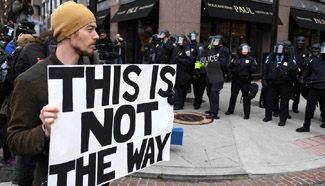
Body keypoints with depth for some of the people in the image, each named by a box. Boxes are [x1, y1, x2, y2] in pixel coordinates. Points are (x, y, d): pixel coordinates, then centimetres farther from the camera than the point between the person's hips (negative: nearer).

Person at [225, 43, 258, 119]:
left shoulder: (251, 59, 1)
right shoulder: (236, 58, 7)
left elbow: (254, 69, -3)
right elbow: (230, 67, 16)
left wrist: (249, 66, -19)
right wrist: (231, 73, 2)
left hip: (246, 81, -3)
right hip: (235, 80, 3)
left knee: (246, 97, 0)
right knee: (233, 96, 13)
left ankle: (246, 113, 9)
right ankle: (230, 110, 29)